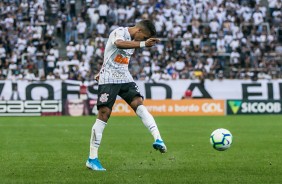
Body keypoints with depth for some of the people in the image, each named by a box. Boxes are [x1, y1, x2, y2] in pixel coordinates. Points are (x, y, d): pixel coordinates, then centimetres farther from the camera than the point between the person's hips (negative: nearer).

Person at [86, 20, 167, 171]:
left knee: (138, 103, -16)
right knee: (104, 114, -9)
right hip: (109, 79, -7)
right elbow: (119, 44, -37)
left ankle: (158, 139, -31)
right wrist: (143, 44, -49)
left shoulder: (133, 41, 15)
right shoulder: (119, 32, -12)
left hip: (125, 79, 7)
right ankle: (92, 159, -3)